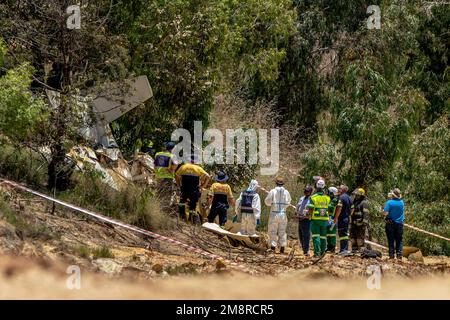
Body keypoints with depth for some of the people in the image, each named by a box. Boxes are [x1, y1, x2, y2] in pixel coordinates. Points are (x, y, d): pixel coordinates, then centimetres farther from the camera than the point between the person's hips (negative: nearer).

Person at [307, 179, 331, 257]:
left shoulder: (313, 197, -9)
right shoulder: (327, 198, 3)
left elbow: (310, 209, -9)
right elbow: (329, 209, 8)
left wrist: (310, 215, 6)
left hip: (315, 219, -3)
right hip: (325, 219, 3)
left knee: (316, 236, -2)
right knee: (323, 236, 11)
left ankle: (317, 252, -10)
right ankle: (322, 252, 16)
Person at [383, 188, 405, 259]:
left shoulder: (389, 202, -13)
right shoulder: (402, 202, -3)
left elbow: (386, 213, -17)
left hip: (390, 223, -2)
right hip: (399, 223, 3)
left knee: (391, 240, 4)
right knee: (399, 240, 7)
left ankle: (391, 255, 1)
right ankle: (399, 255, 3)